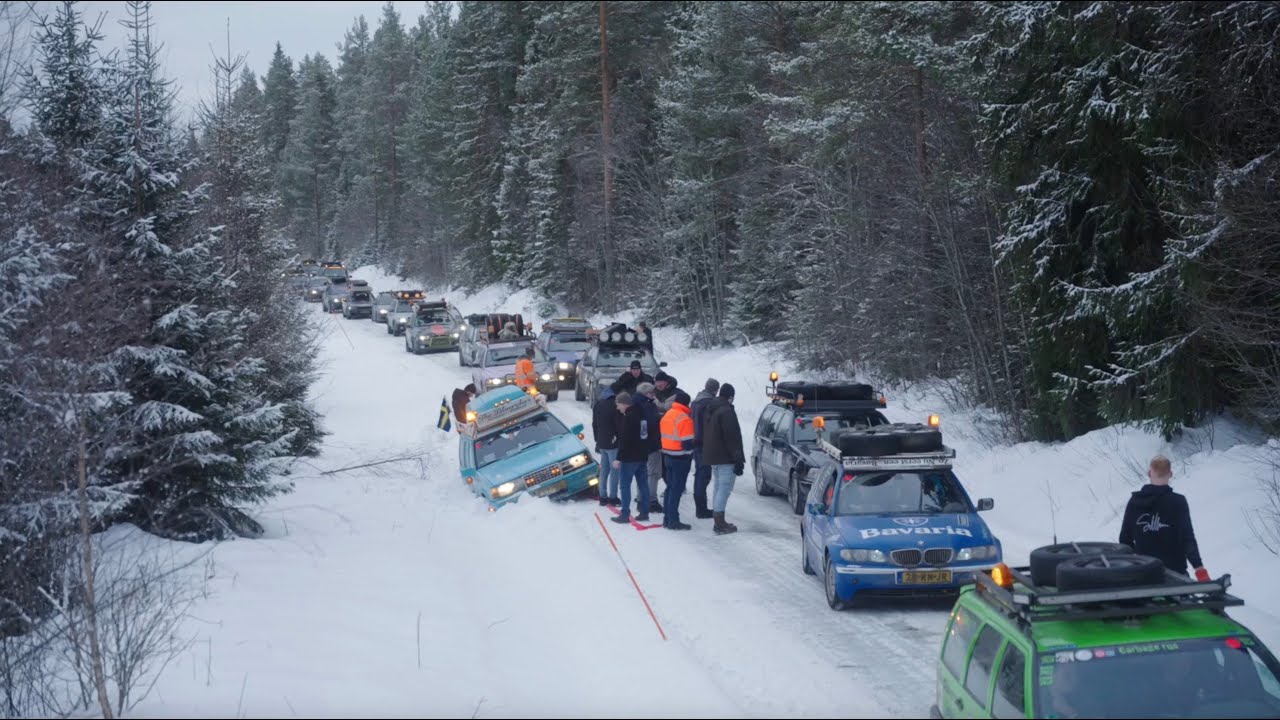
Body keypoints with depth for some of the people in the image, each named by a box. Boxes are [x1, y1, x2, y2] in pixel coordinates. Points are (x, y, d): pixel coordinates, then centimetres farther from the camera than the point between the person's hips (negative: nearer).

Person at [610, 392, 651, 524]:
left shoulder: (628, 417, -17)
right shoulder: (640, 414, 11)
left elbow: (624, 440, -21)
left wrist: (618, 458, -19)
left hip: (630, 457, -9)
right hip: (642, 456, 9)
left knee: (625, 485, -3)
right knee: (643, 484, 11)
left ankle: (625, 514, -3)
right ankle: (644, 512, 14)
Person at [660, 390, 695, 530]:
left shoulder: (667, 415, 8)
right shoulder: (684, 419, -19)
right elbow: (687, 442, -20)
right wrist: (690, 452, -2)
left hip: (668, 455, 8)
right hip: (681, 458, -8)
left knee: (670, 487, 15)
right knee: (676, 489, -4)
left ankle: (667, 518, 19)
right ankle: (673, 521, -1)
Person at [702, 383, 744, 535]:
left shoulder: (711, 409, 14)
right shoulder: (727, 411, -16)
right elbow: (733, 437, -20)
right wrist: (738, 459, -18)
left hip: (712, 456, 10)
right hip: (725, 458, -9)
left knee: (719, 487, 17)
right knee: (724, 488, -8)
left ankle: (718, 521, 20)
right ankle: (720, 523, -11)